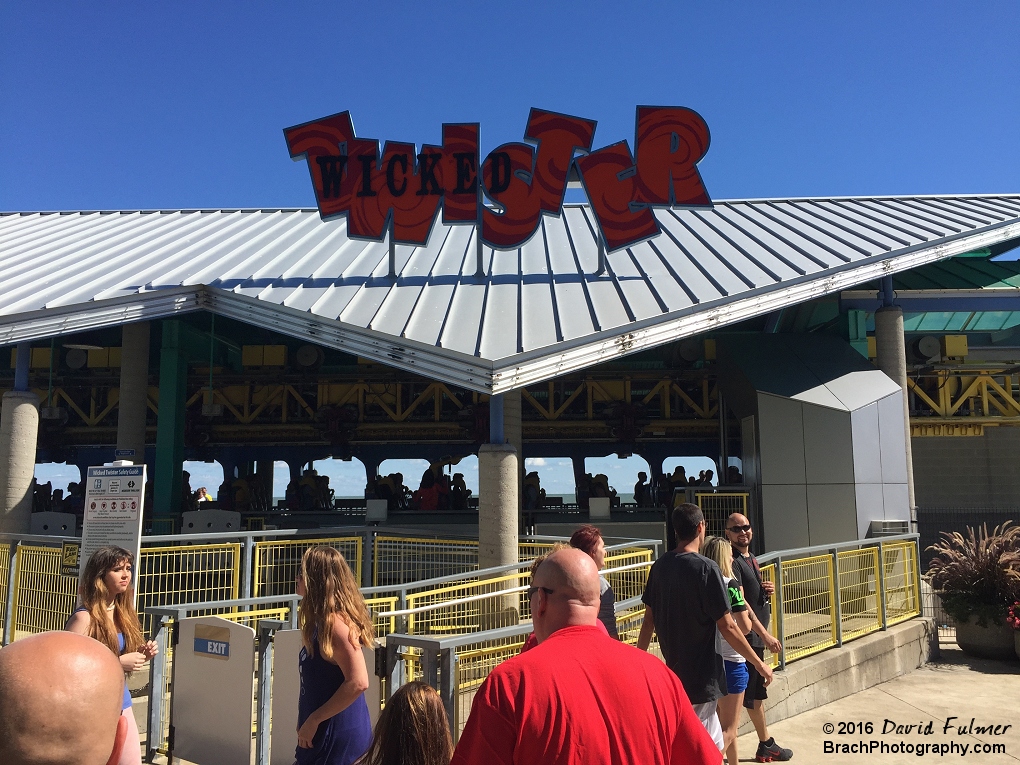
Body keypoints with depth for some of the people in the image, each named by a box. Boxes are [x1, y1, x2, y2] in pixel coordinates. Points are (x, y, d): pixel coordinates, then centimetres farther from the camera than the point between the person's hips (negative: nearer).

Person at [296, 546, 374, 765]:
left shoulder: (336, 623, -22)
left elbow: (358, 683, -28)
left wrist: (314, 719, -20)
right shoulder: (321, 621, 7)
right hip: (324, 733, 9)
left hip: (338, 737, -9)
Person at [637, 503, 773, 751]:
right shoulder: (706, 568, -18)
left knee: (713, 744, 22)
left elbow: (649, 619, 7)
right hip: (700, 675, -6)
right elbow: (726, 627, -17)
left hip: (673, 670, 6)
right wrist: (759, 664, -5)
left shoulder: (659, 566, 1)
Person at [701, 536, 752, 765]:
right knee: (728, 728, 3)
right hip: (730, 660, -6)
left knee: (726, 722, 24)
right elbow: (745, 627, -16)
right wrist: (746, 608, 2)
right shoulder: (731, 584, -15)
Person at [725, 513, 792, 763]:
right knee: (743, 693, -4)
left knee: (757, 691, 20)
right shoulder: (732, 562, -18)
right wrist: (765, 635, -25)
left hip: (756, 636, 10)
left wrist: (768, 590, 2)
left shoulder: (750, 558, 12)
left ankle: (766, 745, 34)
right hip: (746, 636, -10)